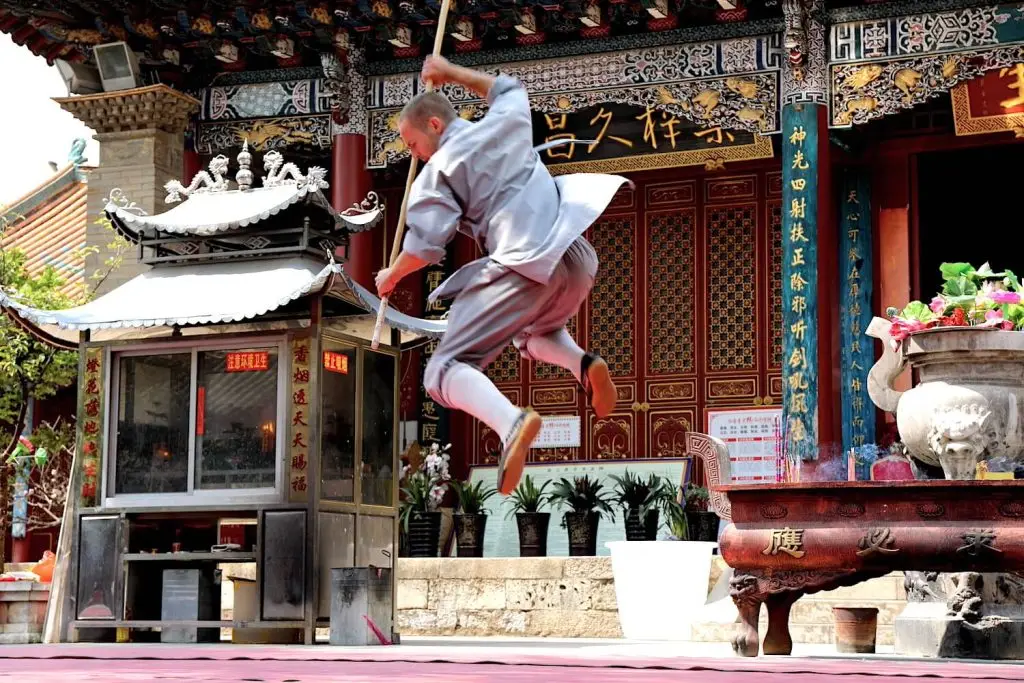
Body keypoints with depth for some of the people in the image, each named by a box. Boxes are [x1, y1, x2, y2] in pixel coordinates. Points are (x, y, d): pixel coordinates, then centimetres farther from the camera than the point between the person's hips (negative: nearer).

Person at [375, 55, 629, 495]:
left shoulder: (438, 170, 3)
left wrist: (391, 277, 15)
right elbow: (509, 89, 46)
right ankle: (583, 364, 3)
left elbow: (425, 246, -3)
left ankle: (511, 422, -40)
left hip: (524, 269, -7)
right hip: (577, 260, 7)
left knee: (445, 371, -7)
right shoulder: (506, 123, 21)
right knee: (533, 334, 38)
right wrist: (452, 73, 48)